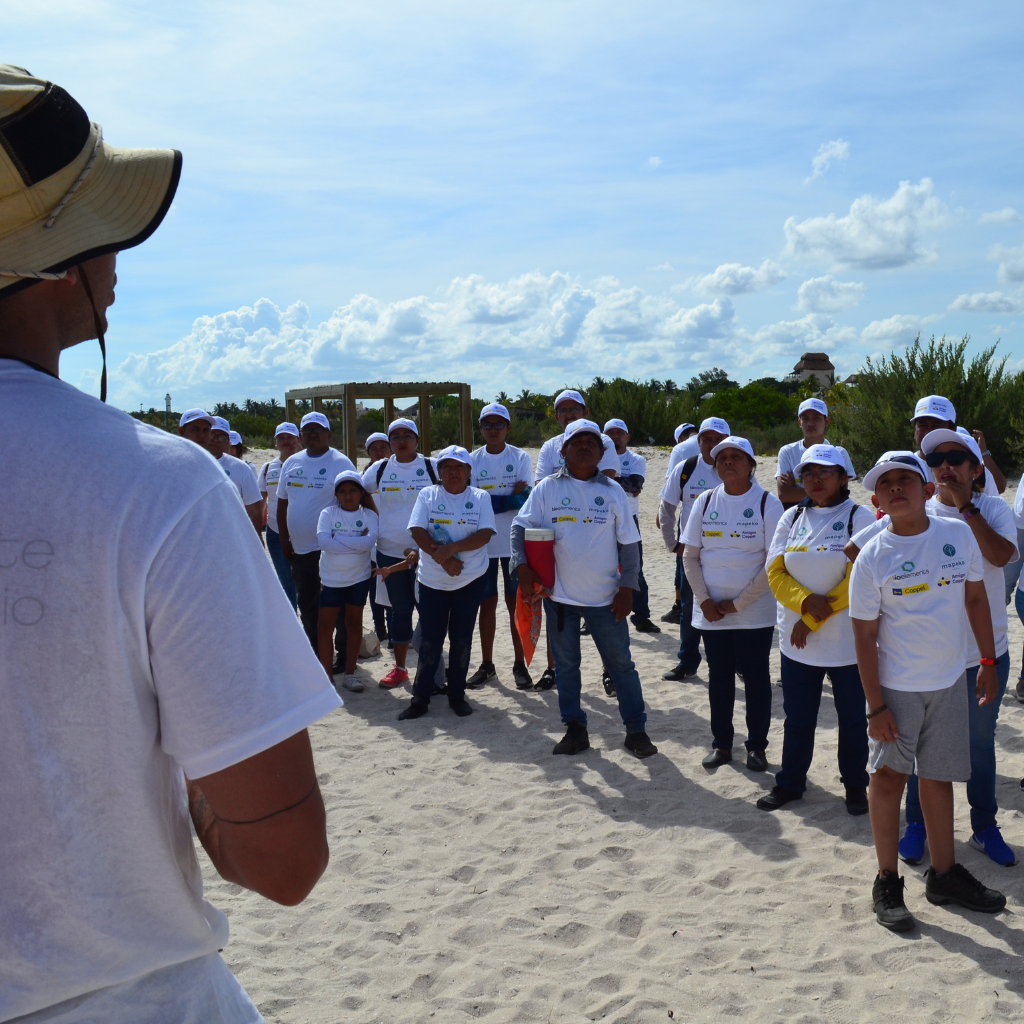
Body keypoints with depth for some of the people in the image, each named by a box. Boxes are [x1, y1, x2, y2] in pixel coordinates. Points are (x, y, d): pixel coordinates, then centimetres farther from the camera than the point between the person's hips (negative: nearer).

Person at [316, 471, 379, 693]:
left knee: (354, 623, 9)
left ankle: (350, 673, 19)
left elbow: (369, 542, -20)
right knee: (326, 625, 1)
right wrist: (356, 543, -19)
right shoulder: (328, 514, -5)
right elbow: (323, 541, -19)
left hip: (359, 578, 1)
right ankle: (327, 674, 13)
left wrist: (338, 538, -19)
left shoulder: (369, 515, -3)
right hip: (331, 578, -1)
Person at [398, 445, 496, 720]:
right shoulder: (427, 495, 3)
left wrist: (451, 548, -21)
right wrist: (443, 559, -19)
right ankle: (420, 698, 10)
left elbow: (484, 534, -10)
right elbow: (418, 532, -8)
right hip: (432, 580, 0)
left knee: (461, 638, 6)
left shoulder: (480, 497, 2)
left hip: (470, 579, 0)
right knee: (430, 640, 3)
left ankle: (457, 695, 18)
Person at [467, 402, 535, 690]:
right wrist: (510, 496, -13)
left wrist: (491, 500, -16)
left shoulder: (521, 458, 0)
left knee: (516, 603, 3)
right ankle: (487, 665, 17)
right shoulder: (473, 460, 4)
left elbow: (526, 497, -10)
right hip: (483, 544, 2)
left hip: (515, 544, -1)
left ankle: (519, 664, 12)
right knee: (487, 603, 8)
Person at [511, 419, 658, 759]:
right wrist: (522, 566, -15)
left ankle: (636, 730, 16)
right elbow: (520, 527, -1)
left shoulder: (612, 491, 1)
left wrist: (627, 587, -4)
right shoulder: (547, 488, 0)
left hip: (605, 597, 0)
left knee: (621, 663, 5)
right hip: (558, 594, 1)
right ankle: (575, 728, 23)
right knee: (565, 664, 10)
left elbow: (628, 543, 2)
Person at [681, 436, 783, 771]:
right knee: (719, 677, 10)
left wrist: (738, 603, -13)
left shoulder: (768, 503, -6)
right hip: (711, 612, 3)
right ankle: (721, 744, 22)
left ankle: (756, 746, 19)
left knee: (755, 677, 6)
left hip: (755, 613, -3)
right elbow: (690, 556, 5)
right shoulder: (705, 502, 5)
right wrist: (705, 600, -7)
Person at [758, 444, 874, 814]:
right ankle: (790, 782, 26)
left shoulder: (859, 518, -7)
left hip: (846, 641, -4)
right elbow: (775, 571, 1)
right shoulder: (792, 517, 7)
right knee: (797, 715, 12)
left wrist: (812, 621, -14)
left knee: (851, 716, 9)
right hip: (796, 641, 4)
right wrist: (806, 601, -19)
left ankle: (855, 785, 26)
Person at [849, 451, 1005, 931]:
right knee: (888, 775, 0)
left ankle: (944, 873, 29)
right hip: (896, 687, -3)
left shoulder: (958, 534, -4)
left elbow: (976, 598, 8)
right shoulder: (872, 557, -12)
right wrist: (875, 706, -11)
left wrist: (988, 663, 6)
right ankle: (887, 882, 14)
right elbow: (865, 635, -10)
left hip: (950, 681, 3)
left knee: (939, 776, 13)